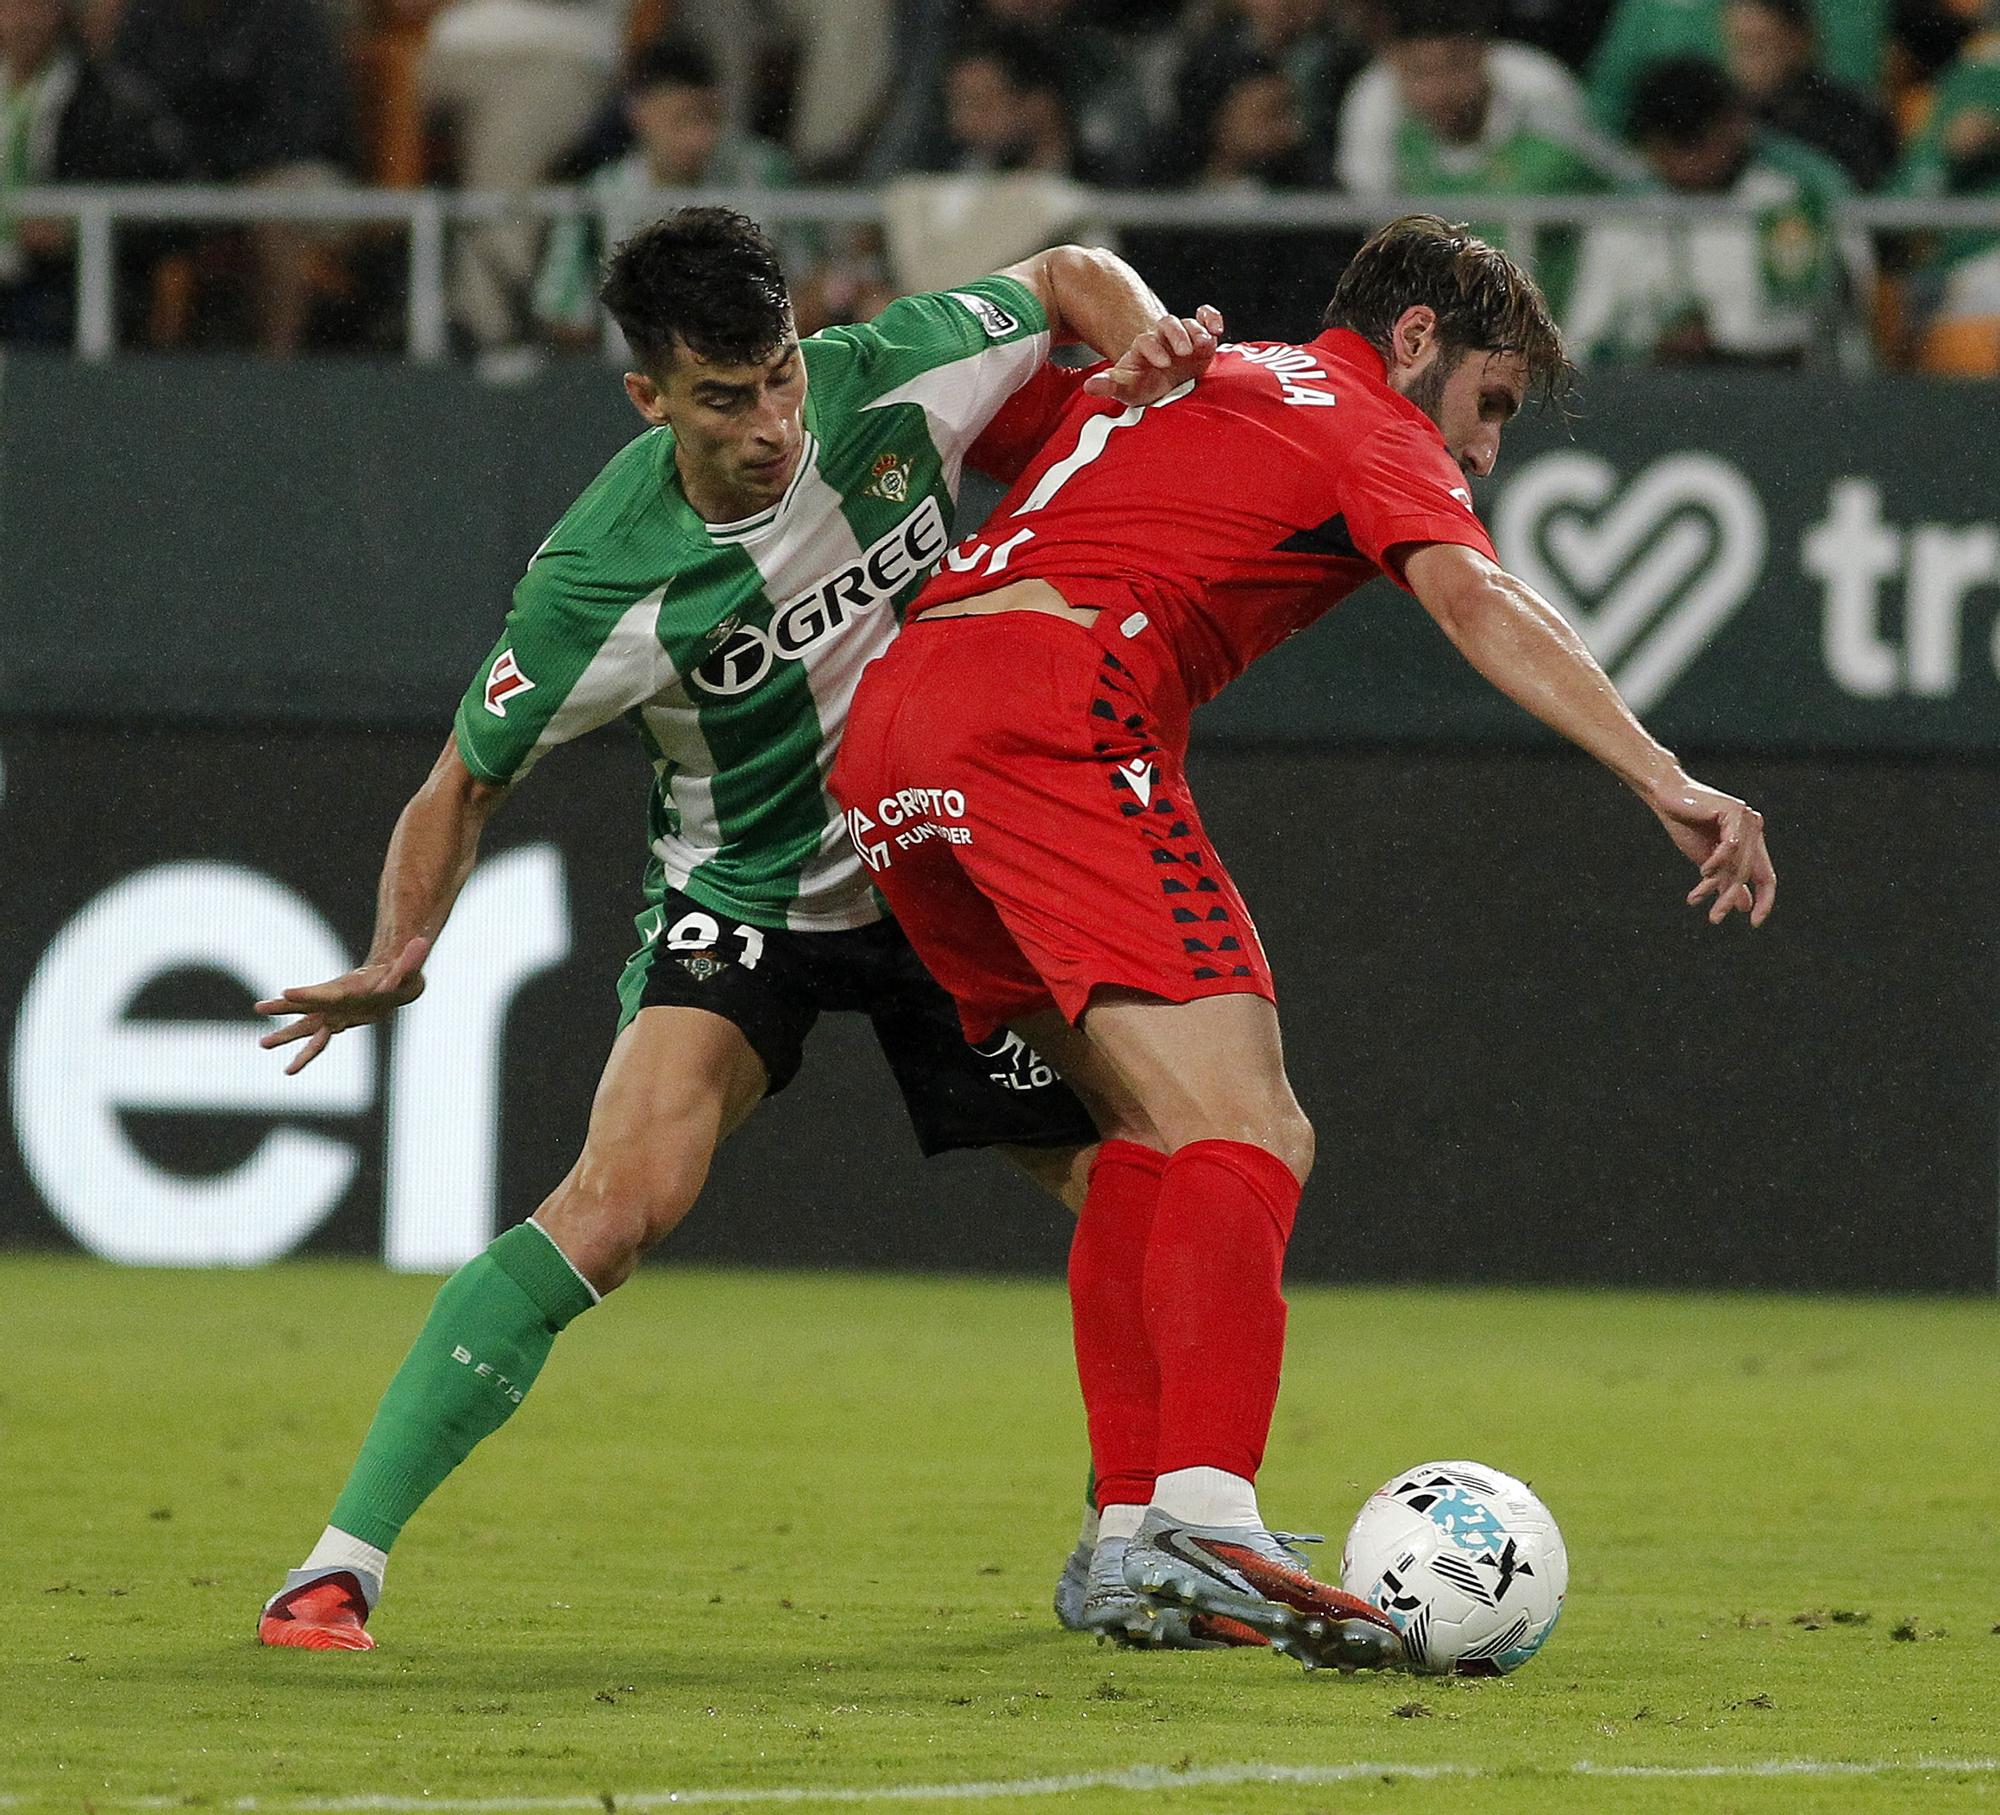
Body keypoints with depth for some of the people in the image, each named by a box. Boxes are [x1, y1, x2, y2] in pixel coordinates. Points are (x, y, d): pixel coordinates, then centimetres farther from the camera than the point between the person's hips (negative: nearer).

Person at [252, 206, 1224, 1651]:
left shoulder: (889, 384, -18)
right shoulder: (599, 584, -25)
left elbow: (1069, 276, 2)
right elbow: (469, 778, -11)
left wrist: (1148, 338, -21)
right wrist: (400, 959, -27)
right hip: (742, 895, -4)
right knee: (622, 1198, -26)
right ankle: (344, 1562, -22)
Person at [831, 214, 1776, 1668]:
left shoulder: (1165, 380, 32)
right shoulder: (1368, 429, 9)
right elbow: (1475, 600, -8)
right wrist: (1670, 786, -18)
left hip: (883, 742, 9)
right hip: (1056, 708, -9)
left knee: (1159, 1136, 17)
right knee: (1243, 1133, -16)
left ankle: (1131, 1537, 10)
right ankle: (1206, 1516, -35)